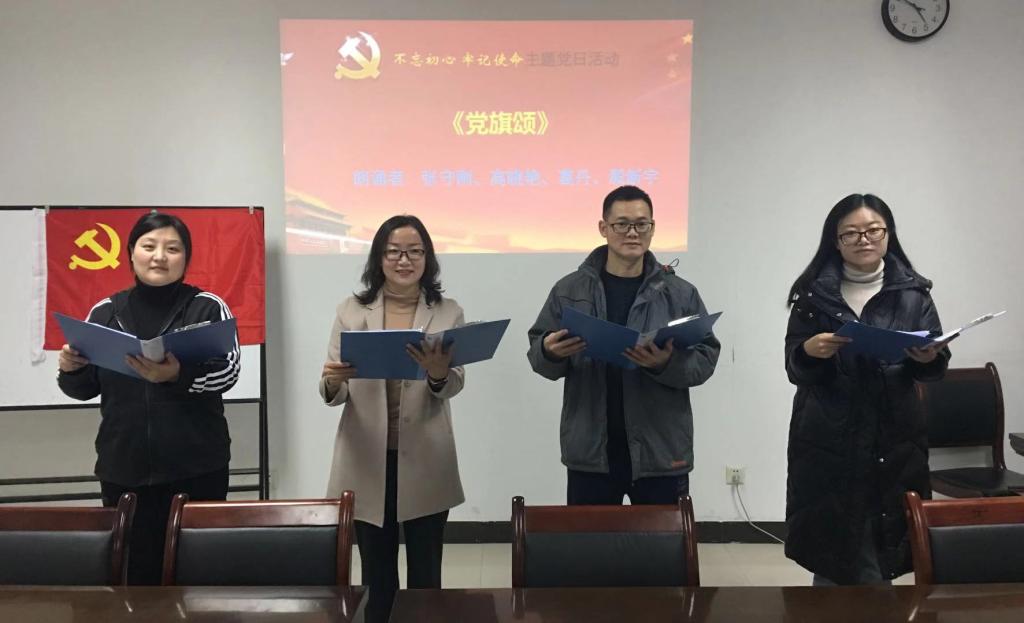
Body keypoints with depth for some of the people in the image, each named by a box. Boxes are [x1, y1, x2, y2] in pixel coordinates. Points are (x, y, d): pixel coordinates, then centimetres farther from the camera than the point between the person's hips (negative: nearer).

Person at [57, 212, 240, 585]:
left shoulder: (209, 307, -1)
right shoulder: (105, 311, 8)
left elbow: (228, 373, -13)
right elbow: (85, 389, 13)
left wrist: (178, 375, -31)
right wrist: (70, 369, -8)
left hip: (196, 467, -2)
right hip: (123, 469, 3)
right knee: (135, 574, 8)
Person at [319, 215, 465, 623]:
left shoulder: (448, 313, 3)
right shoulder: (352, 311, 4)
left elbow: (453, 386, -10)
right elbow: (332, 395, 0)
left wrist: (438, 374, -33)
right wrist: (332, 382, -24)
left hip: (425, 463, 0)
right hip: (367, 460, 1)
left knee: (425, 574, 9)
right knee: (376, 577, 12)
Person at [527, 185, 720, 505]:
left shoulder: (680, 293, 1)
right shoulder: (569, 290, 3)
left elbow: (706, 358, -2)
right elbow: (537, 355, 6)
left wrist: (668, 364, -22)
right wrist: (550, 352, -18)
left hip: (660, 451, 0)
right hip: (590, 451, 0)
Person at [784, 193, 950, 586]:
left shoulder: (912, 293, 5)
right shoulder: (813, 294, 3)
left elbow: (936, 364, 2)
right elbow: (793, 369, 2)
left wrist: (929, 357, -20)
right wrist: (809, 352, -20)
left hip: (893, 441, 1)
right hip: (826, 442, 0)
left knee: (877, 557, 4)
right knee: (829, 549, 3)